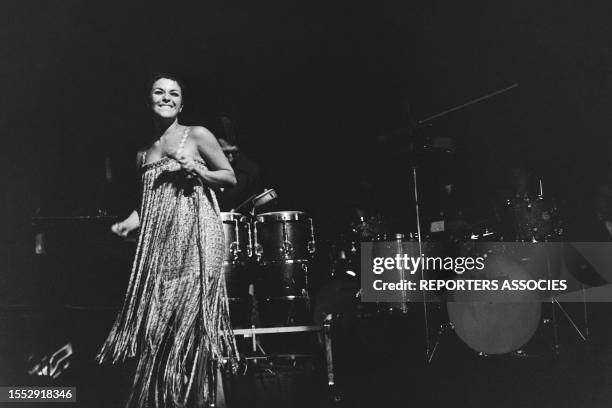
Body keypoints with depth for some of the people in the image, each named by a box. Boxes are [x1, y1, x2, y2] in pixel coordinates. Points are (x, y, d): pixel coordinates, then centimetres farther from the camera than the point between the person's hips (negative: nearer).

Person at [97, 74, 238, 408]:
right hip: (158, 240, 5)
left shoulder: (197, 135, 5)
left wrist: (198, 171, -10)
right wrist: (128, 223, 4)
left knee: (191, 310, -9)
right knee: (156, 314, 0)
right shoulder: (143, 152, 19)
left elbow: (231, 178, 7)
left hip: (196, 232, -5)